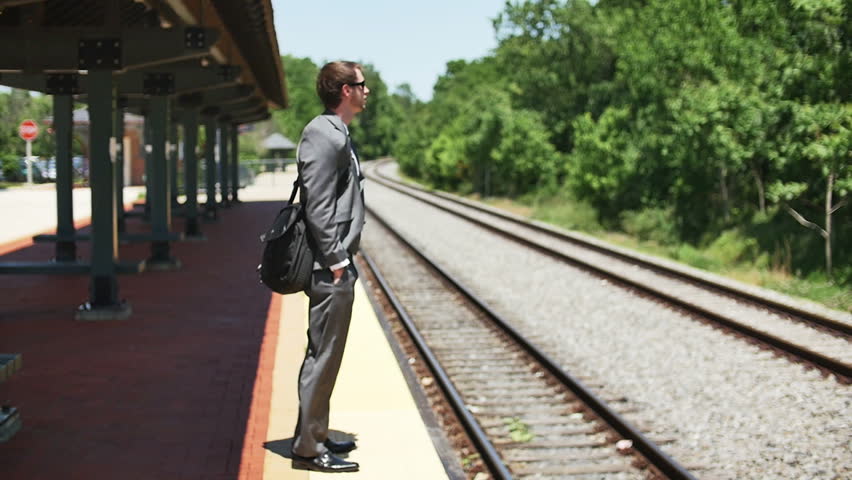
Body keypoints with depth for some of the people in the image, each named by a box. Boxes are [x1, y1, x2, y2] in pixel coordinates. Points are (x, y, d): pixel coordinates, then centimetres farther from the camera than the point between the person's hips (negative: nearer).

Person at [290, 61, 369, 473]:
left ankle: (313, 435, 26)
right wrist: (336, 261, -20)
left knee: (324, 354, 16)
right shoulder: (324, 136, -15)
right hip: (330, 269, -11)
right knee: (323, 357, -5)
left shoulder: (338, 134, 16)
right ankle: (309, 447, 2)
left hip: (336, 267, 11)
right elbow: (318, 207, -21)